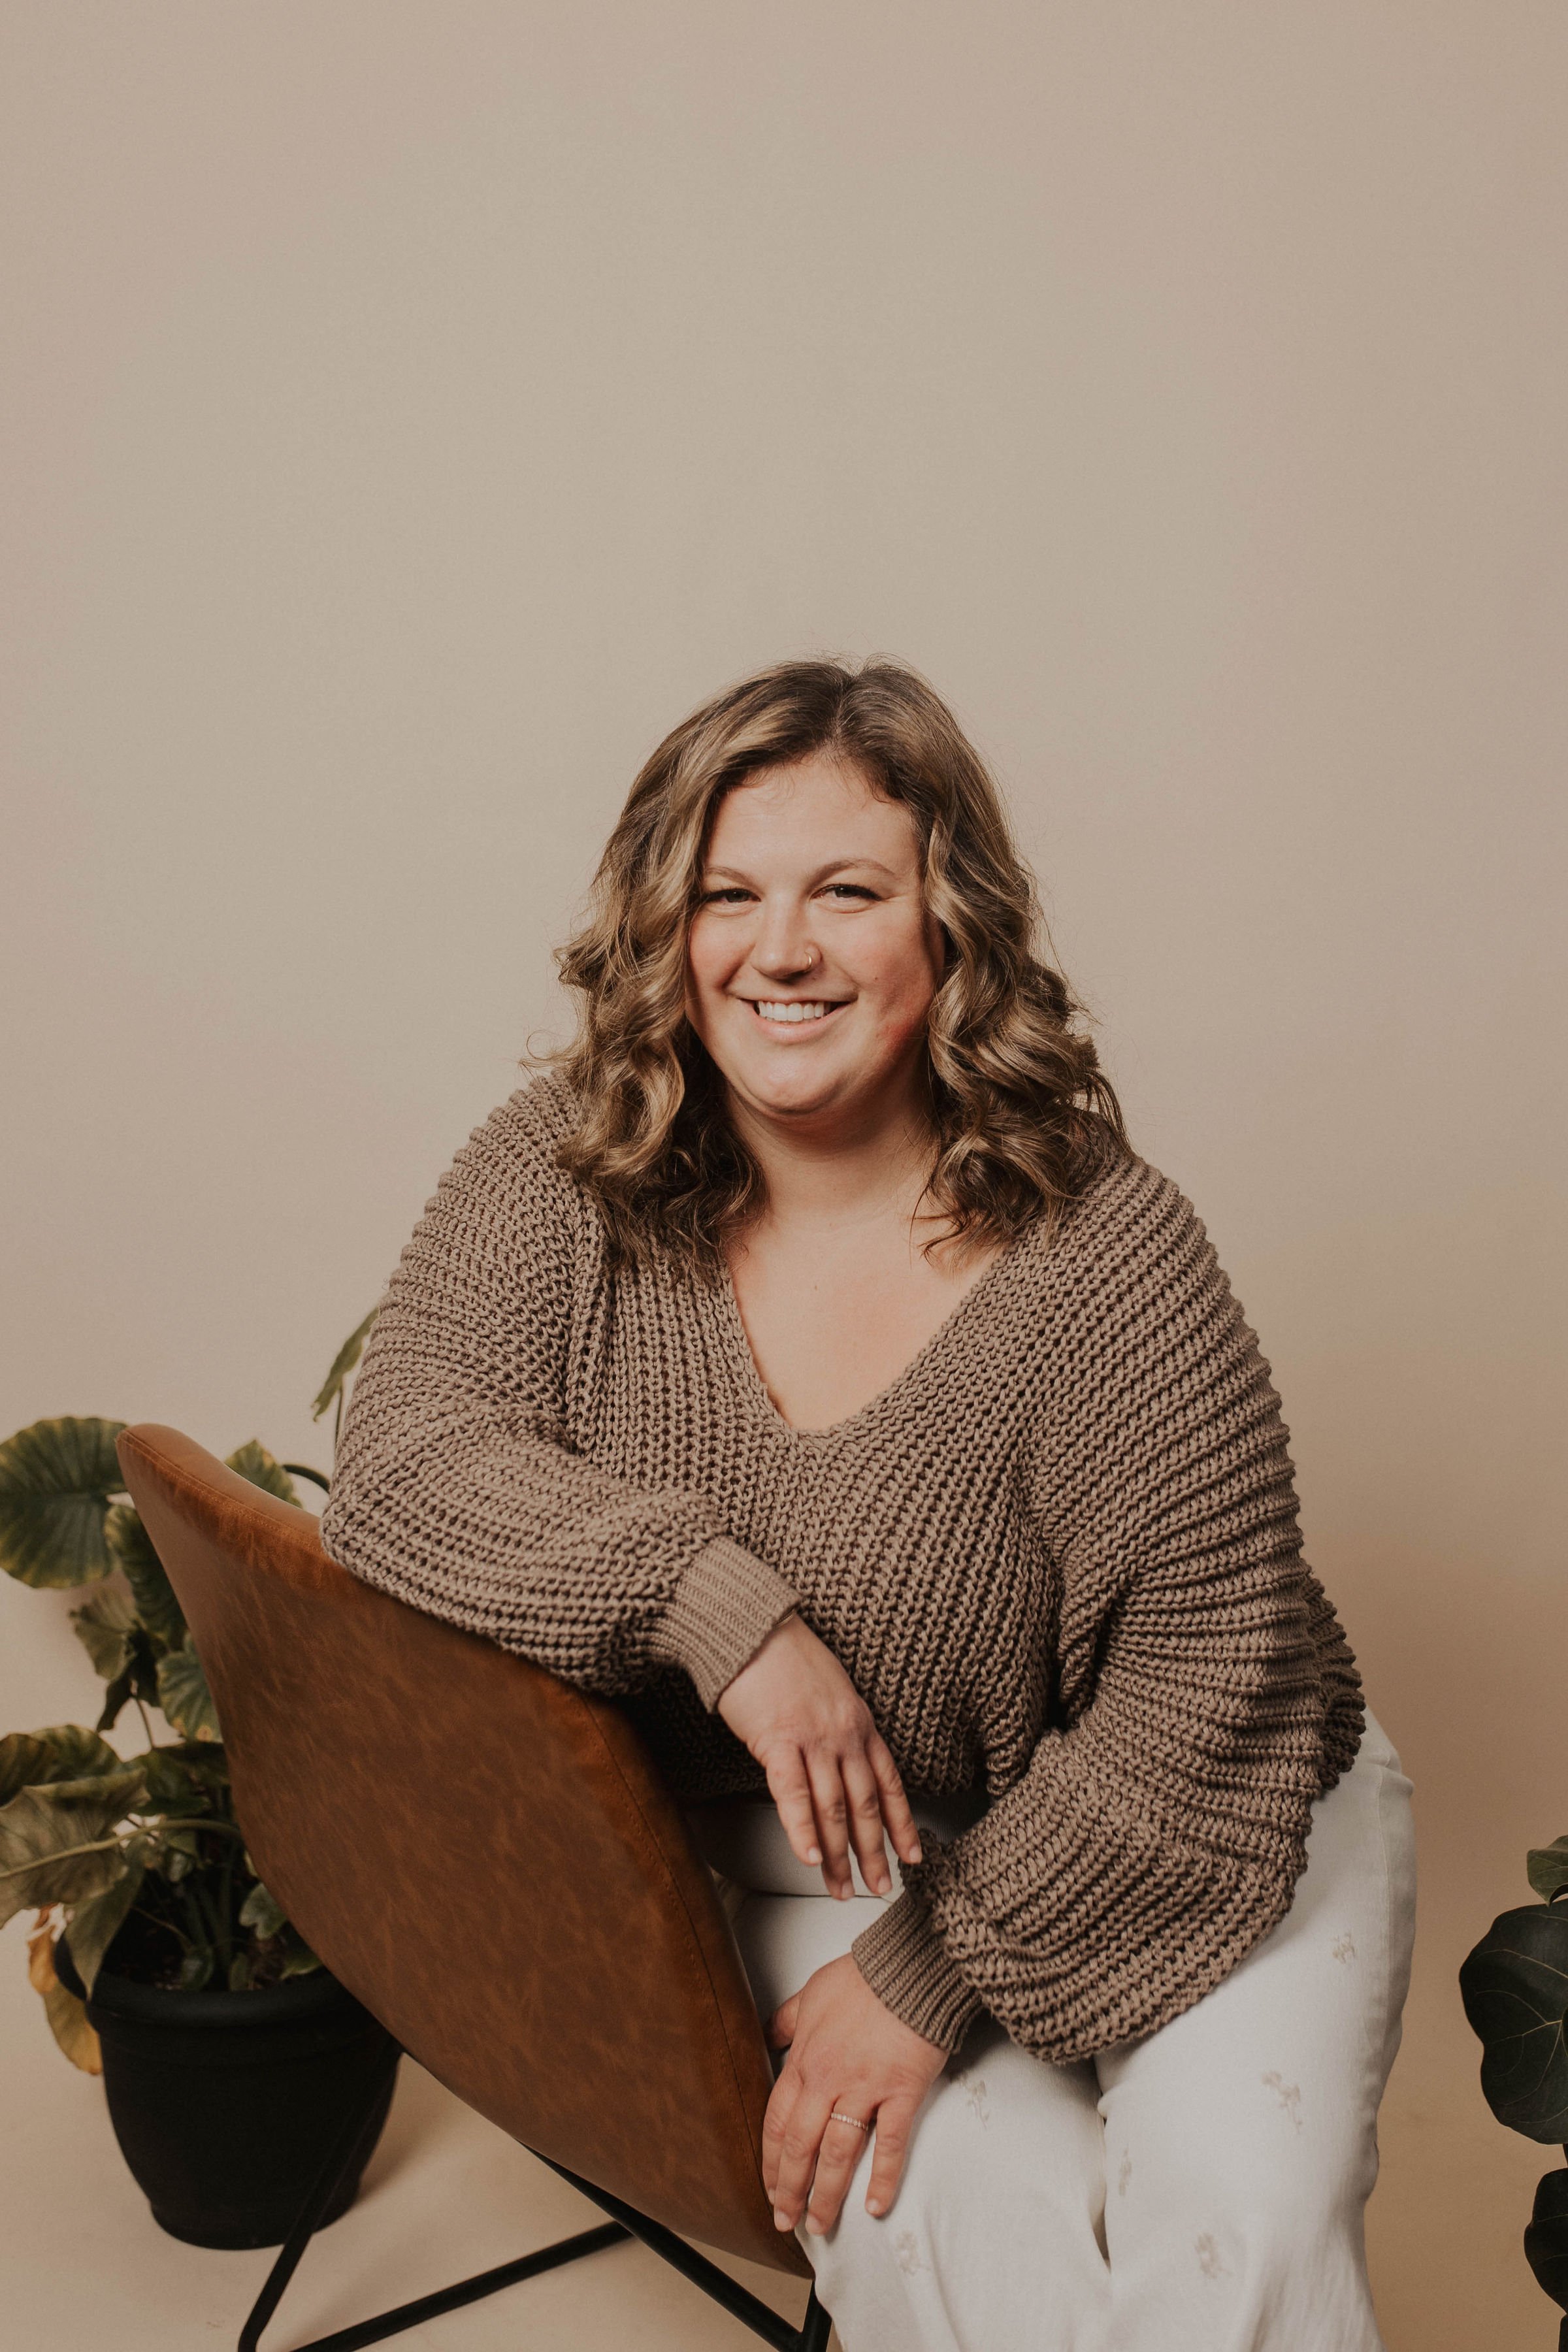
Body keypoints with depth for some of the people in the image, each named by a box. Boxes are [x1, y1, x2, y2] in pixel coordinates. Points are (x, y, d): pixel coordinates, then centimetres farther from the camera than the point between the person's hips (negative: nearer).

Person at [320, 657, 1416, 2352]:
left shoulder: (1097, 1249, -21)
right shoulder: (568, 1173, -10)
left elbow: (1210, 1668, -19)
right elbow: (404, 1451, -18)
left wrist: (938, 1971, -19)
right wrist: (725, 1606, -31)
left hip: (1163, 1834, -1)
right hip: (802, 1855, 2)